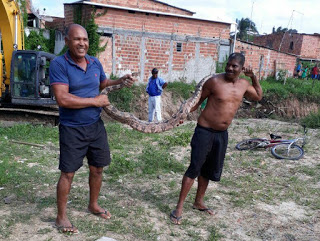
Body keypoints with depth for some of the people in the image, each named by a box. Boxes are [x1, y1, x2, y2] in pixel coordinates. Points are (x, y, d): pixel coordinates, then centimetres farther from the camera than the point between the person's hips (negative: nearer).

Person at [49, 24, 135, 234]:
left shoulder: (95, 63, 3)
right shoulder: (59, 64, -15)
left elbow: (104, 84, 21)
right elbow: (63, 99, -25)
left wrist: (121, 81, 1)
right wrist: (95, 101, -19)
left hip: (96, 126, 6)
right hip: (72, 130, -5)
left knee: (97, 168, 16)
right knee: (68, 173, 5)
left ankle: (93, 205, 39)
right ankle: (61, 217, 24)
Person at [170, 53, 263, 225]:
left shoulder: (243, 85, 5)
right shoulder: (214, 81, -13)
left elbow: (258, 96, 21)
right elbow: (198, 100, -8)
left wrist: (254, 78, 7)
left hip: (222, 134, 6)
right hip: (205, 131, -6)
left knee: (209, 170, 16)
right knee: (194, 168, -6)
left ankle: (199, 202, 34)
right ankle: (179, 208, 2)